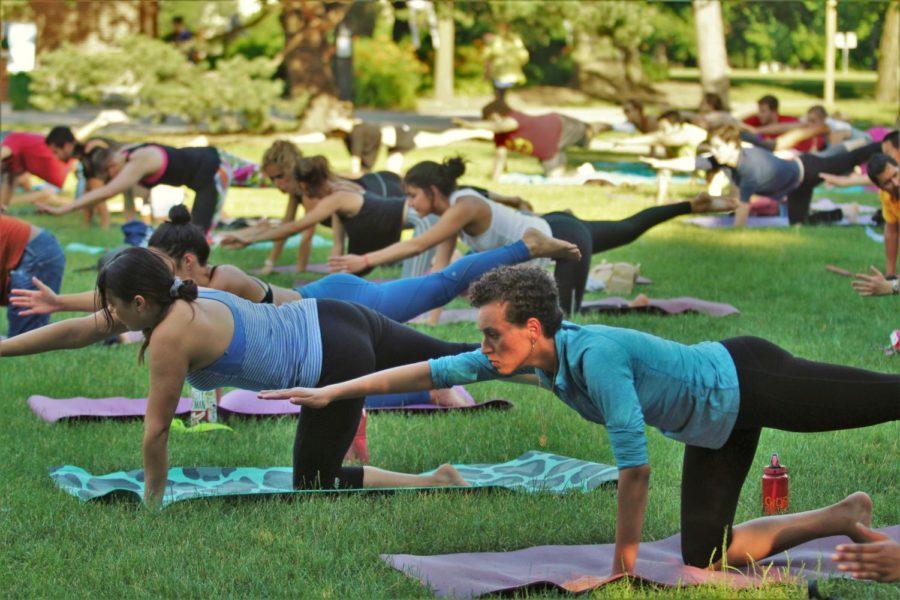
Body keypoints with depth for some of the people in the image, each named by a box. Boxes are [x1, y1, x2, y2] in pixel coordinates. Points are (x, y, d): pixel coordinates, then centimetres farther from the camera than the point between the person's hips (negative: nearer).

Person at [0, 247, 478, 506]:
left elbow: (156, 429, -12)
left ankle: (435, 483, -2)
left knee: (316, 484, 4)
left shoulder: (170, 335, -20)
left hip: (337, 364, -8)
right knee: (449, 358, 19)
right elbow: (77, 331, 11)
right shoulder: (170, 297, 4)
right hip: (329, 318, 9)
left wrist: (151, 500, 1)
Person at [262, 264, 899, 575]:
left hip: (747, 381, -8)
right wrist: (332, 391, -4)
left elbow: (635, 464, -31)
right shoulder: (537, 354, -9)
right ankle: (845, 518, 21)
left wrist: (625, 556, -21)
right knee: (708, 557, 9)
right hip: (716, 429, 9)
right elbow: (433, 370, -3)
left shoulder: (598, 356, -34)